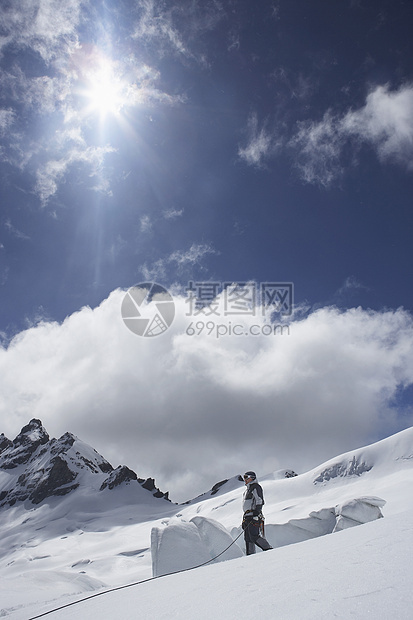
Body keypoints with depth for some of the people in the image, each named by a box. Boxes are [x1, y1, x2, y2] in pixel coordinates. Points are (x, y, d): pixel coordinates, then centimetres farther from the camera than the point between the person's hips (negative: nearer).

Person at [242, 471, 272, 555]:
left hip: (254, 516, -9)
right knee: (248, 538, 5)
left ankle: (269, 549, -6)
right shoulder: (247, 490, 24)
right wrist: (244, 520, 24)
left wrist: (256, 513, -23)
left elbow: (259, 501, -14)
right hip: (247, 516, 10)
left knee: (254, 536, -15)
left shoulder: (256, 487, -4)